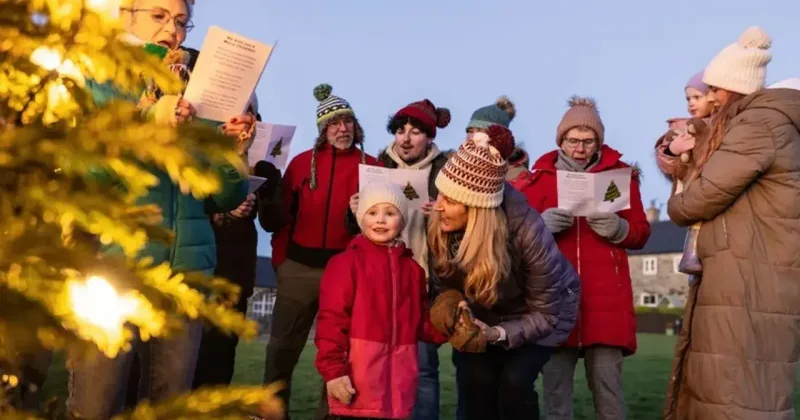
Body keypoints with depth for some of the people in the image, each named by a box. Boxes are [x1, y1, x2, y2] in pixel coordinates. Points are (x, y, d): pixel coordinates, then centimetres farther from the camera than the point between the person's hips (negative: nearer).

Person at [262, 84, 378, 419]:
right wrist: (280, 258, -3)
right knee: (282, 347, 9)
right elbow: (281, 213, 5)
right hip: (299, 266, 1)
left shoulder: (370, 165, 3)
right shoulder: (302, 161, 6)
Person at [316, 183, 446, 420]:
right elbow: (331, 321, -9)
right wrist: (333, 370, -14)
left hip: (399, 382, 5)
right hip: (356, 383, -5)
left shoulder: (412, 269, 13)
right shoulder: (346, 263, -4)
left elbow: (422, 323, 17)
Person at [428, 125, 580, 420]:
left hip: (545, 308, -3)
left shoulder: (527, 231, -37)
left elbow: (545, 313, -26)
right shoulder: (440, 226, -26)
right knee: (477, 378, -14)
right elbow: (445, 283, -8)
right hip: (485, 313, 3)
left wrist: (498, 334, -39)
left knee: (514, 380, -20)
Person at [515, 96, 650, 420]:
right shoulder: (540, 176, 10)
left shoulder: (621, 173, 10)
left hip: (606, 295, 0)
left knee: (607, 384, -1)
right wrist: (542, 225, -14)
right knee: (555, 386, 2)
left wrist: (618, 228, -13)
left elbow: (641, 233, 8)